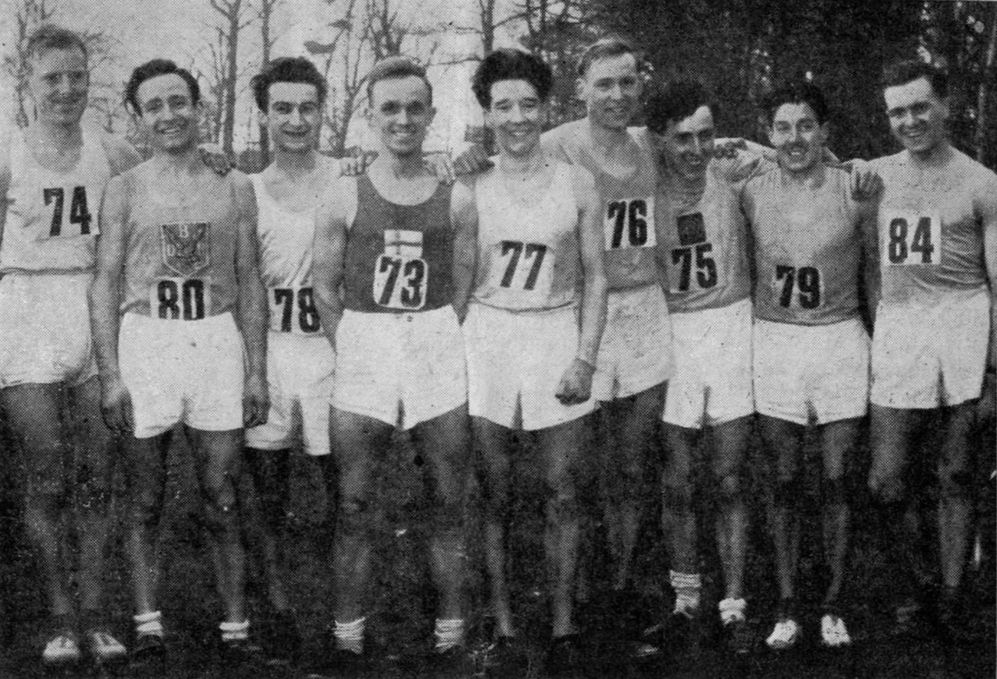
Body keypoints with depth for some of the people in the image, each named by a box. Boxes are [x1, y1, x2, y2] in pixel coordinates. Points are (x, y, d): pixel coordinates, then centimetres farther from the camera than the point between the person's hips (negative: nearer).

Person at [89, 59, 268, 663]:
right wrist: (110, 374, -7)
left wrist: (257, 371, 4)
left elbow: (250, 284, 10)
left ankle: (235, 627, 9)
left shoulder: (234, 187, 9)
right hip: (145, 340, 0)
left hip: (217, 340, 1)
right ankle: (148, 625, 13)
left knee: (222, 500, 2)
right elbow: (105, 284, 2)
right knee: (146, 501, 4)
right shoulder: (125, 189, 5)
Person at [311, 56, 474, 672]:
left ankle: (450, 636, 14)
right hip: (363, 355, -1)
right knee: (356, 508, 2)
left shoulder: (455, 199, 5)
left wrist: (439, 343, -1)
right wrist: (354, 349, -1)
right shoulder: (345, 198, 3)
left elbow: (464, 290, 7)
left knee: (449, 504, 4)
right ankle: (348, 638, 11)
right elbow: (324, 288, 5)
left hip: (440, 354, 1)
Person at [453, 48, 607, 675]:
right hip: (487, 338, 0)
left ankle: (563, 626, 13)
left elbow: (595, 277, 3)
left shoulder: (577, 183, 2)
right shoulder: (472, 188, 1)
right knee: (494, 492, 3)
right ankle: (501, 622, 14)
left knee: (561, 493, 3)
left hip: (558, 337, 0)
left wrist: (586, 357, -6)